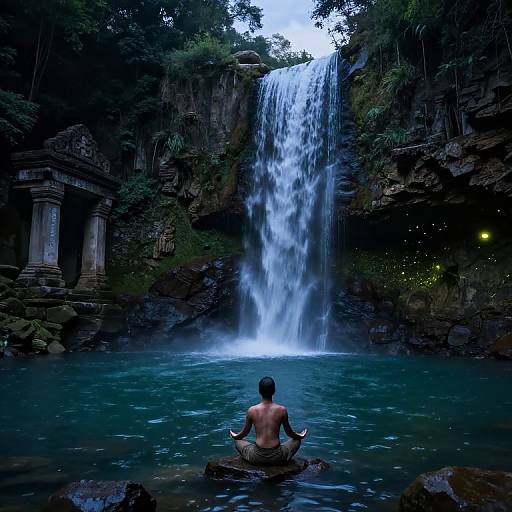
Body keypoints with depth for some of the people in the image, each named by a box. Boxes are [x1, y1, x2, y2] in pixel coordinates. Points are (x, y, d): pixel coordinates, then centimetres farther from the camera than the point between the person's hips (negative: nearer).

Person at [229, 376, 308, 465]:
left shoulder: (252, 410, -9)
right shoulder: (282, 410, -9)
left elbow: (245, 432, 7)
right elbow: (289, 433, 6)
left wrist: (234, 436, 30)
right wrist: (300, 436, 28)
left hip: (257, 458, 0)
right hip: (277, 458, 0)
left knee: (238, 441, 27)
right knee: (296, 440, 26)